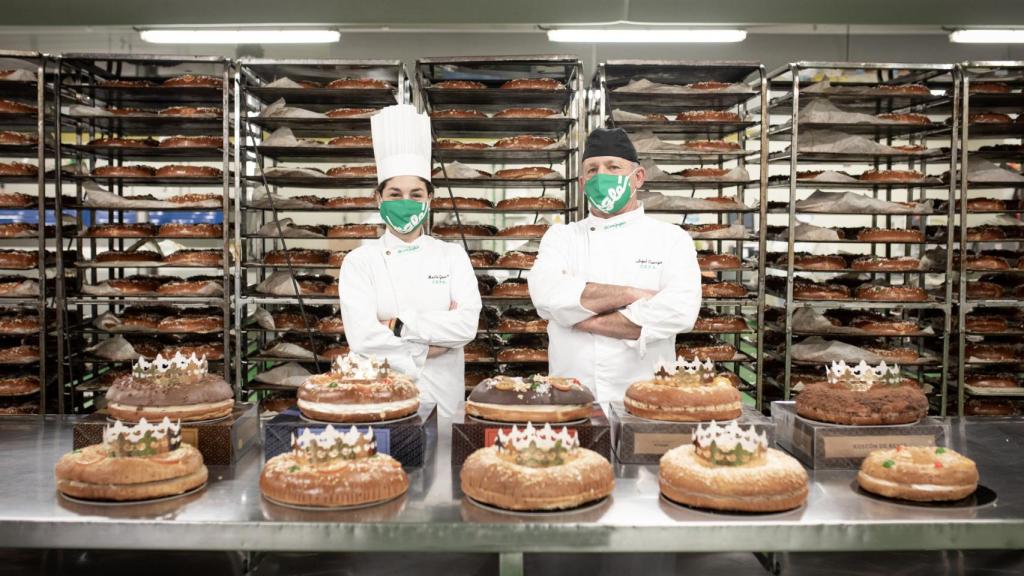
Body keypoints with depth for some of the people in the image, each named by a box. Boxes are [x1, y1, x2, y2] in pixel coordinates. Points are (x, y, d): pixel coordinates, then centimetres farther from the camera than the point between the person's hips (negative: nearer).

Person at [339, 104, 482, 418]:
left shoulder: (452, 255, 2)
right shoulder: (359, 261, -3)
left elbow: (467, 324, -12)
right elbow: (362, 337, -15)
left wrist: (398, 326, -15)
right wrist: (427, 346, -12)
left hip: (442, 395, 1)